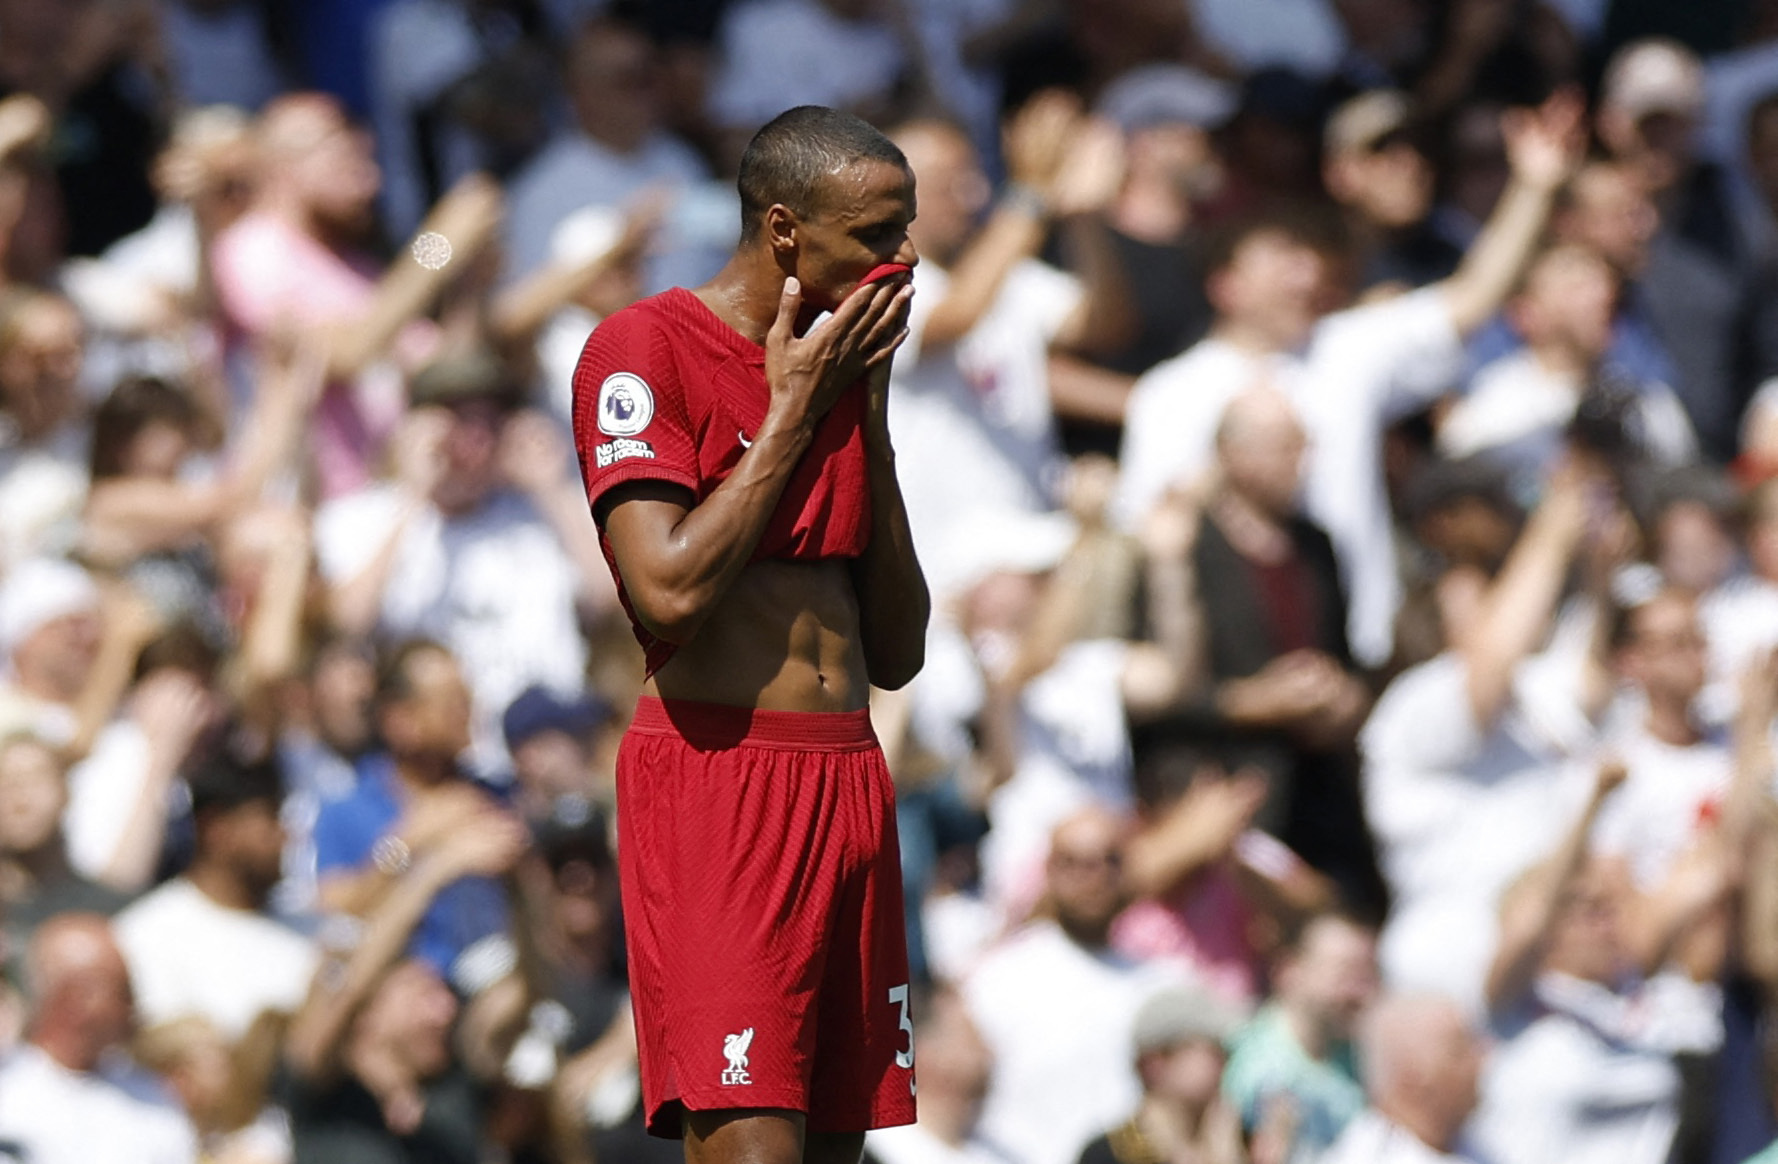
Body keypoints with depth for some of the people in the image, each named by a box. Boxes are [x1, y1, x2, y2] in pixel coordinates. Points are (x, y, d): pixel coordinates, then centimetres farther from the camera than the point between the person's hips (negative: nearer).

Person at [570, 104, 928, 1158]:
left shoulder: (841, 370, 18)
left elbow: (895, 655, 16)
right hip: (717, 781, -8)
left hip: (849, 783, 8)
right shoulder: (646, 349, -5)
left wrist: (869, 421, 7)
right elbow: (671, 593, -18)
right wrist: (795, 413, -8)